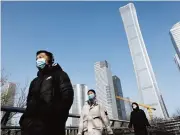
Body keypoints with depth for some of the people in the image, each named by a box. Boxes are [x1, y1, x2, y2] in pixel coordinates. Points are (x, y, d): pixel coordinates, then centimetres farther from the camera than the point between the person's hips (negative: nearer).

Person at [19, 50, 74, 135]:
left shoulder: (59, 74, 8)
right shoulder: (35, 81, 29)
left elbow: (67, 95, -6)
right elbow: (30, 101, 23)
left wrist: (55, 115, -18)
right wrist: (26, 118, 5)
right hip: (31, 124, 6)